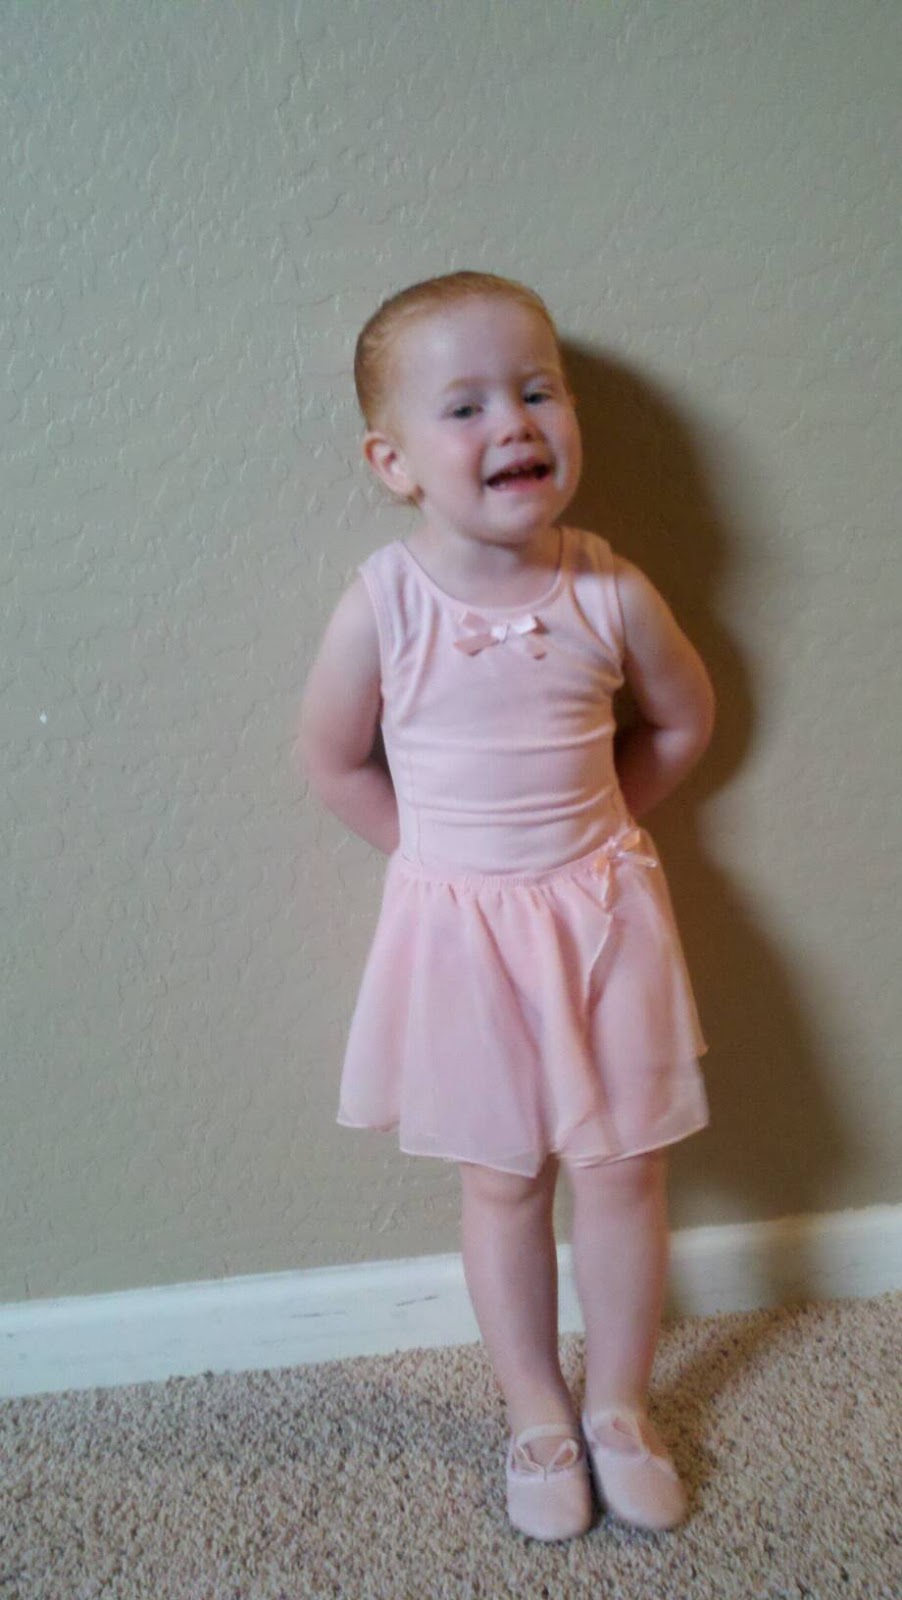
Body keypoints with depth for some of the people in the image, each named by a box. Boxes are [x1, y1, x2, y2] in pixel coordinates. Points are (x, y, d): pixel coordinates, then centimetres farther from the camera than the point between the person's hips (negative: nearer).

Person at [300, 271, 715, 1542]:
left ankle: (620, 1404, 33)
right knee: (503, 1181, 12)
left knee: (625, 1168, 9)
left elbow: (684, 722, 7)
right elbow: (333, 759, -1)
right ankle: (538, 1413, 33)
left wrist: (586, 823, 3)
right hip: (462, 925, -1)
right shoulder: (385, 602, -14)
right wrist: (443, 850, -1)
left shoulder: (612, 593, -11)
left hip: (604, 910, 1)